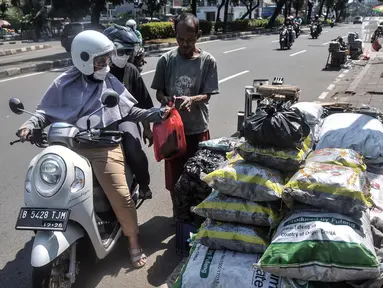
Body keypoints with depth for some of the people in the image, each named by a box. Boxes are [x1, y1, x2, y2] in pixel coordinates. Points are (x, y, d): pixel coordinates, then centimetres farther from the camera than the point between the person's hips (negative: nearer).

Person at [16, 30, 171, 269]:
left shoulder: (111, 82, 10)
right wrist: (30, 124, -11)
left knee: (120, 195, -11)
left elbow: (130, 111, 10)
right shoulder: (64, 84, 7)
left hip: (105, 148, -1)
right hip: (69, 147, 2)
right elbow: (46, 111, 9)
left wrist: (157, 113, -1)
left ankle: (134, 241, 12)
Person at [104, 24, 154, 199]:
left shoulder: (131, 71, 4)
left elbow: (143, 102, 9)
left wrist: (147, 128, 10)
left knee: (134, 152, -24)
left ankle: (144, 183, 4)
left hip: (125, 118, 0)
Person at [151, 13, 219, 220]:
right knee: (174, 175, 12)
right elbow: (158, 92, 4)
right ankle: (178, 213, 34)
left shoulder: (207, 61, -5)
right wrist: (166, 99, -19)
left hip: (197, 128, -1)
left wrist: (191, 99, -27)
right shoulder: (166, 60, -2)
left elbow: (207, 95, -6)